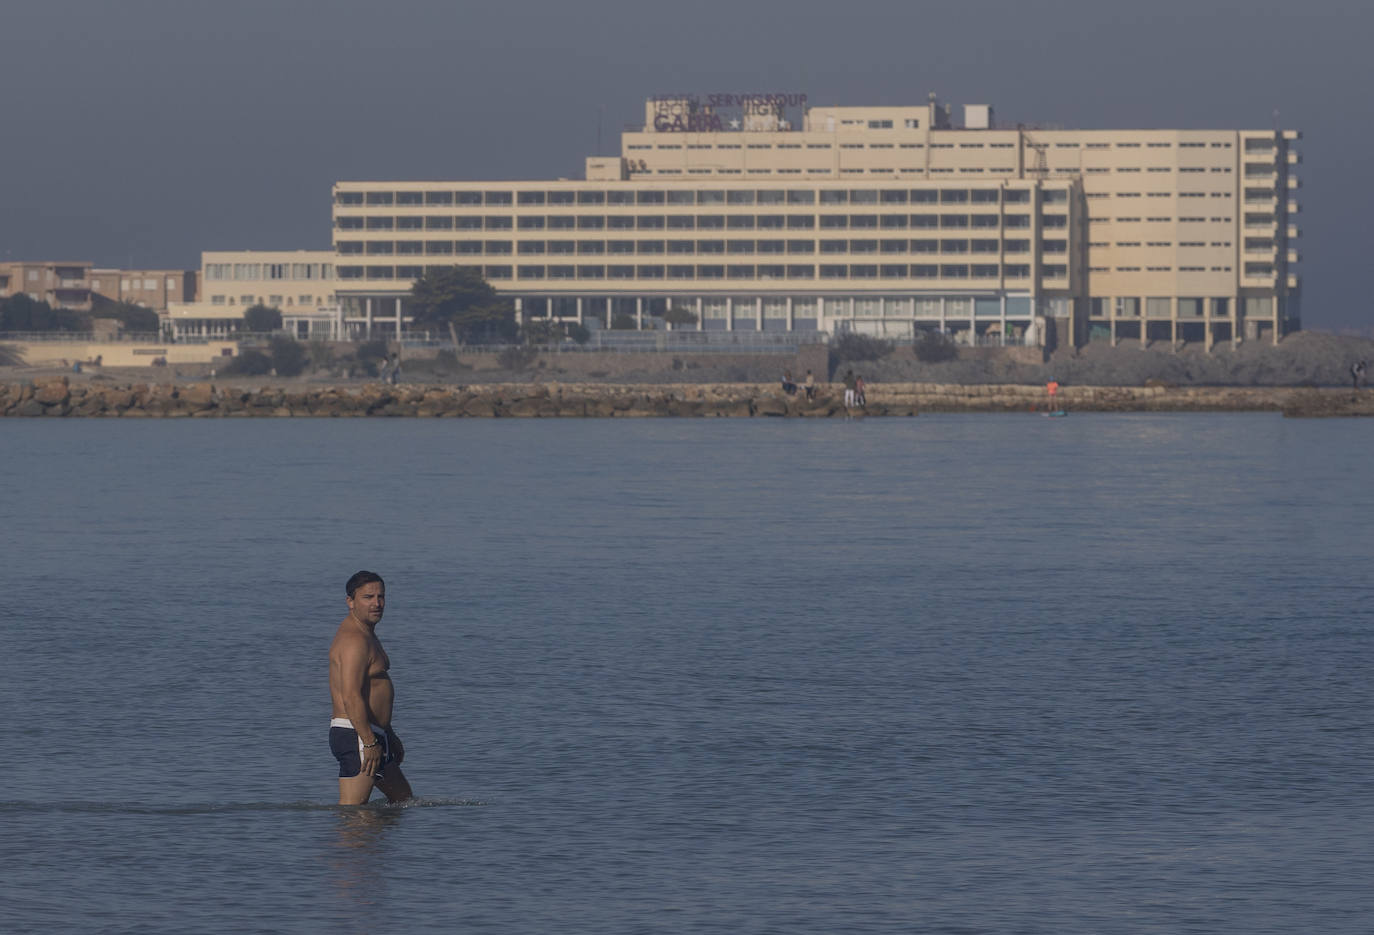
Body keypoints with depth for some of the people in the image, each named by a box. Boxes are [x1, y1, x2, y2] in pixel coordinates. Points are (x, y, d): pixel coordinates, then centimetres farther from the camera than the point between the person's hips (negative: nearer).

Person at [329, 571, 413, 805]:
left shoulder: (366, 636, 18)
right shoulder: (354, 641, -17)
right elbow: (351, 697, -26)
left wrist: (388, 735, 30)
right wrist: (370, 742, -27)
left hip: (372, 735, 11)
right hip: (357, 735, -11)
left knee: (403, 798, 21)